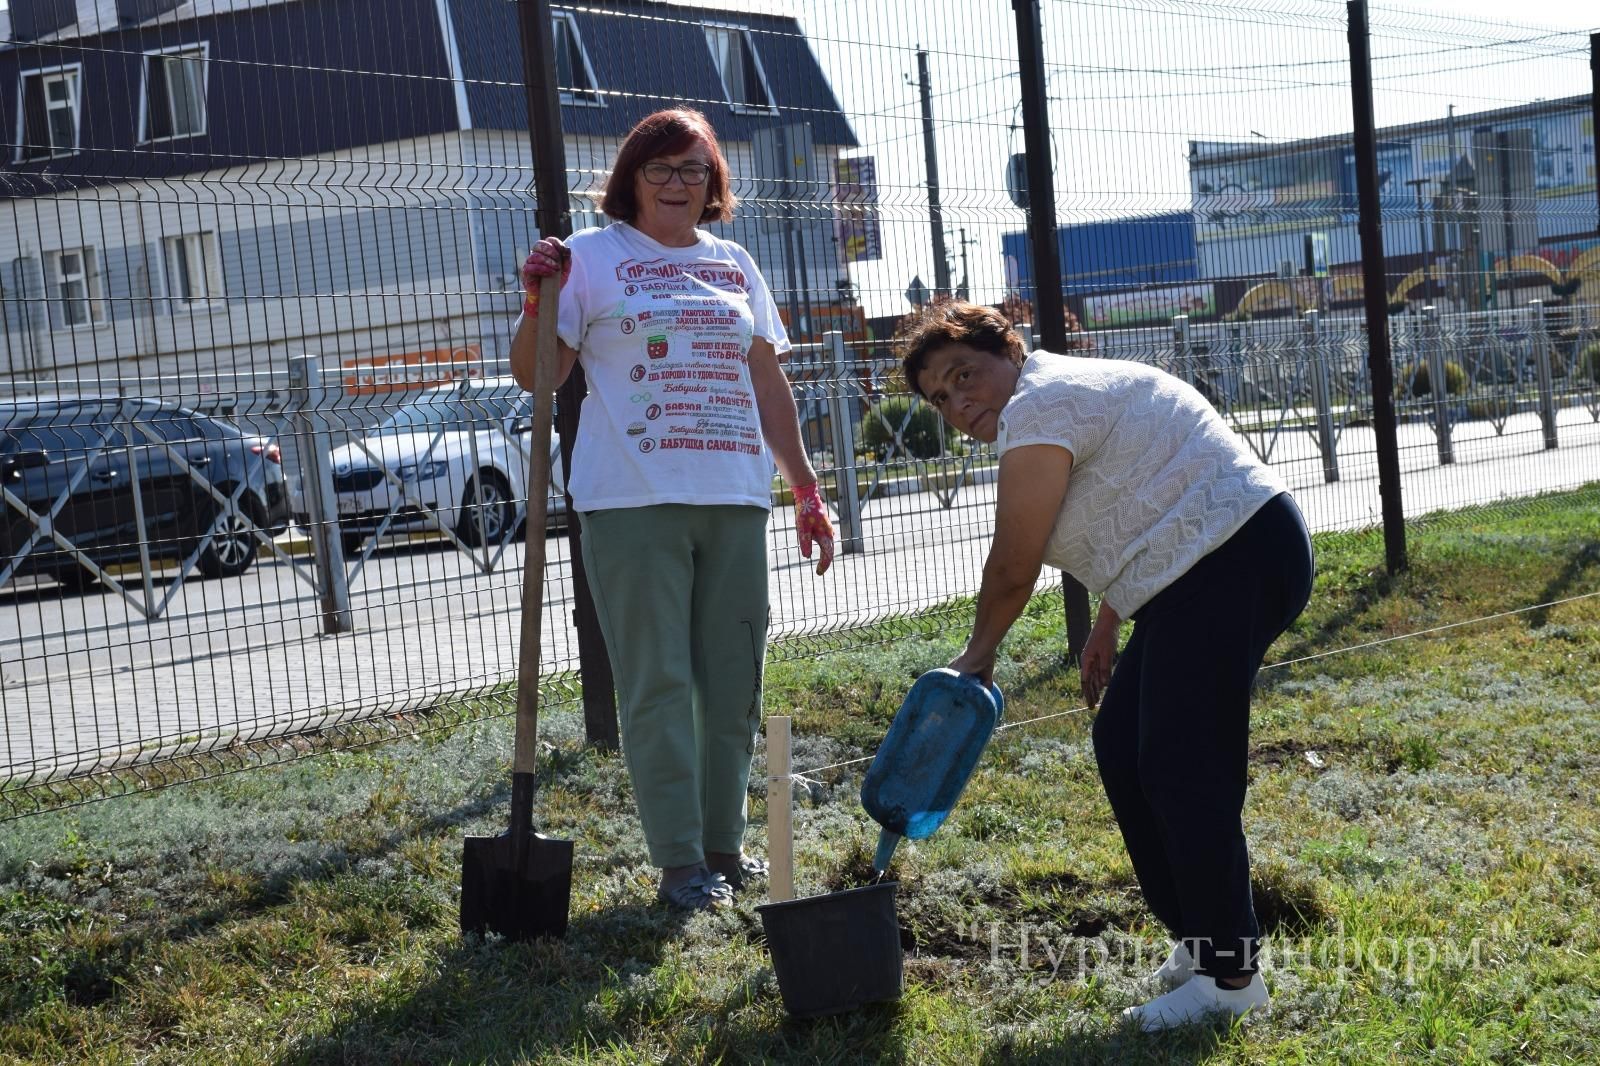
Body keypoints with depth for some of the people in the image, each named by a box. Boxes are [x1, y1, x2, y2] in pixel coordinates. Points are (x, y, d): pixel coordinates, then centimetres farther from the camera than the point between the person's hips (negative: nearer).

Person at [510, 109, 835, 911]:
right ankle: (680, 861, 2)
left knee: (733, 684, 8)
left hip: (734, 499, 5)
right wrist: (537, 302, -18)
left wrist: (806, 491, 15)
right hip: (633, 503, -4)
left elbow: (768, 384, 19)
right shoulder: (592, 257, 3)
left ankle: (724, 845, 20)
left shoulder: (734, 265, 17)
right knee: (658, 686, -3)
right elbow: (537, 375, 0)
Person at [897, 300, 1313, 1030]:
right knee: (1122, 744, 12)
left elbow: (1013, 568, -11)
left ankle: (1228, 974, -6)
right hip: (1206, 570, 11)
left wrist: (977, 656, 5)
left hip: (1236, 560, -11)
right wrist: (1107, 627, 25)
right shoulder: (1065, 395, 20)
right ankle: (1199, 939, 18)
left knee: (1181, 765, -11)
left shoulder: (1038, 408, -12)